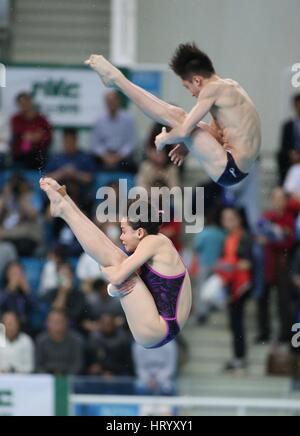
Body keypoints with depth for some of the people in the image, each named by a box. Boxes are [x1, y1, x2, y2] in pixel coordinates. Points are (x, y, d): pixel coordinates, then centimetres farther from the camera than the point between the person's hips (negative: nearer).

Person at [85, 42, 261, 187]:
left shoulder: (213, 89, -16)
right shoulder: (229, 86, 14)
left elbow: (184, 131, -20)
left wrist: (164, 140, 0)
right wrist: (188, 146, 20)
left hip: (227, 169, -10)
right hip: (240, 169, 10)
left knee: (176, 118, -8)